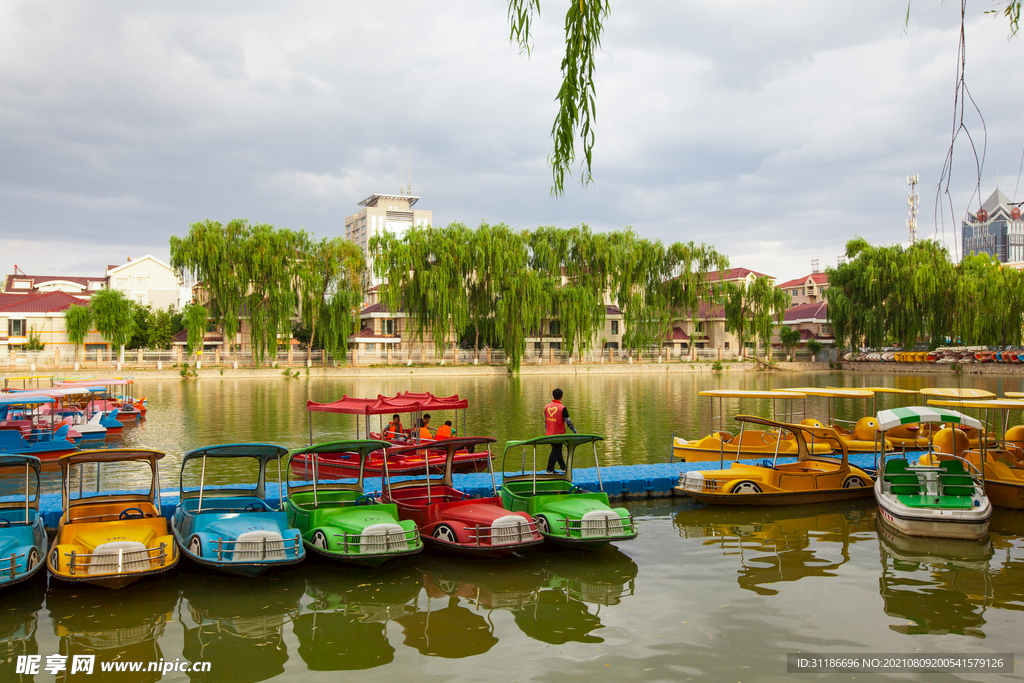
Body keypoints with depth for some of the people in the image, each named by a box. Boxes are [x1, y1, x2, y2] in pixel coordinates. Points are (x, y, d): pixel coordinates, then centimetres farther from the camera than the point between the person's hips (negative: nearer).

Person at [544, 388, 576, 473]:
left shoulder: (547, 407, 2)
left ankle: (564, 468, 27)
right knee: (556, 452, 4)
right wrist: (575, 431, 1)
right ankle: (549, 470, 5)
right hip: (558, 434, -5)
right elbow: (568, 422, -11)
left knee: (557, 451, 17)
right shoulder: (562, 408, -14)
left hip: (549, 434, 6)